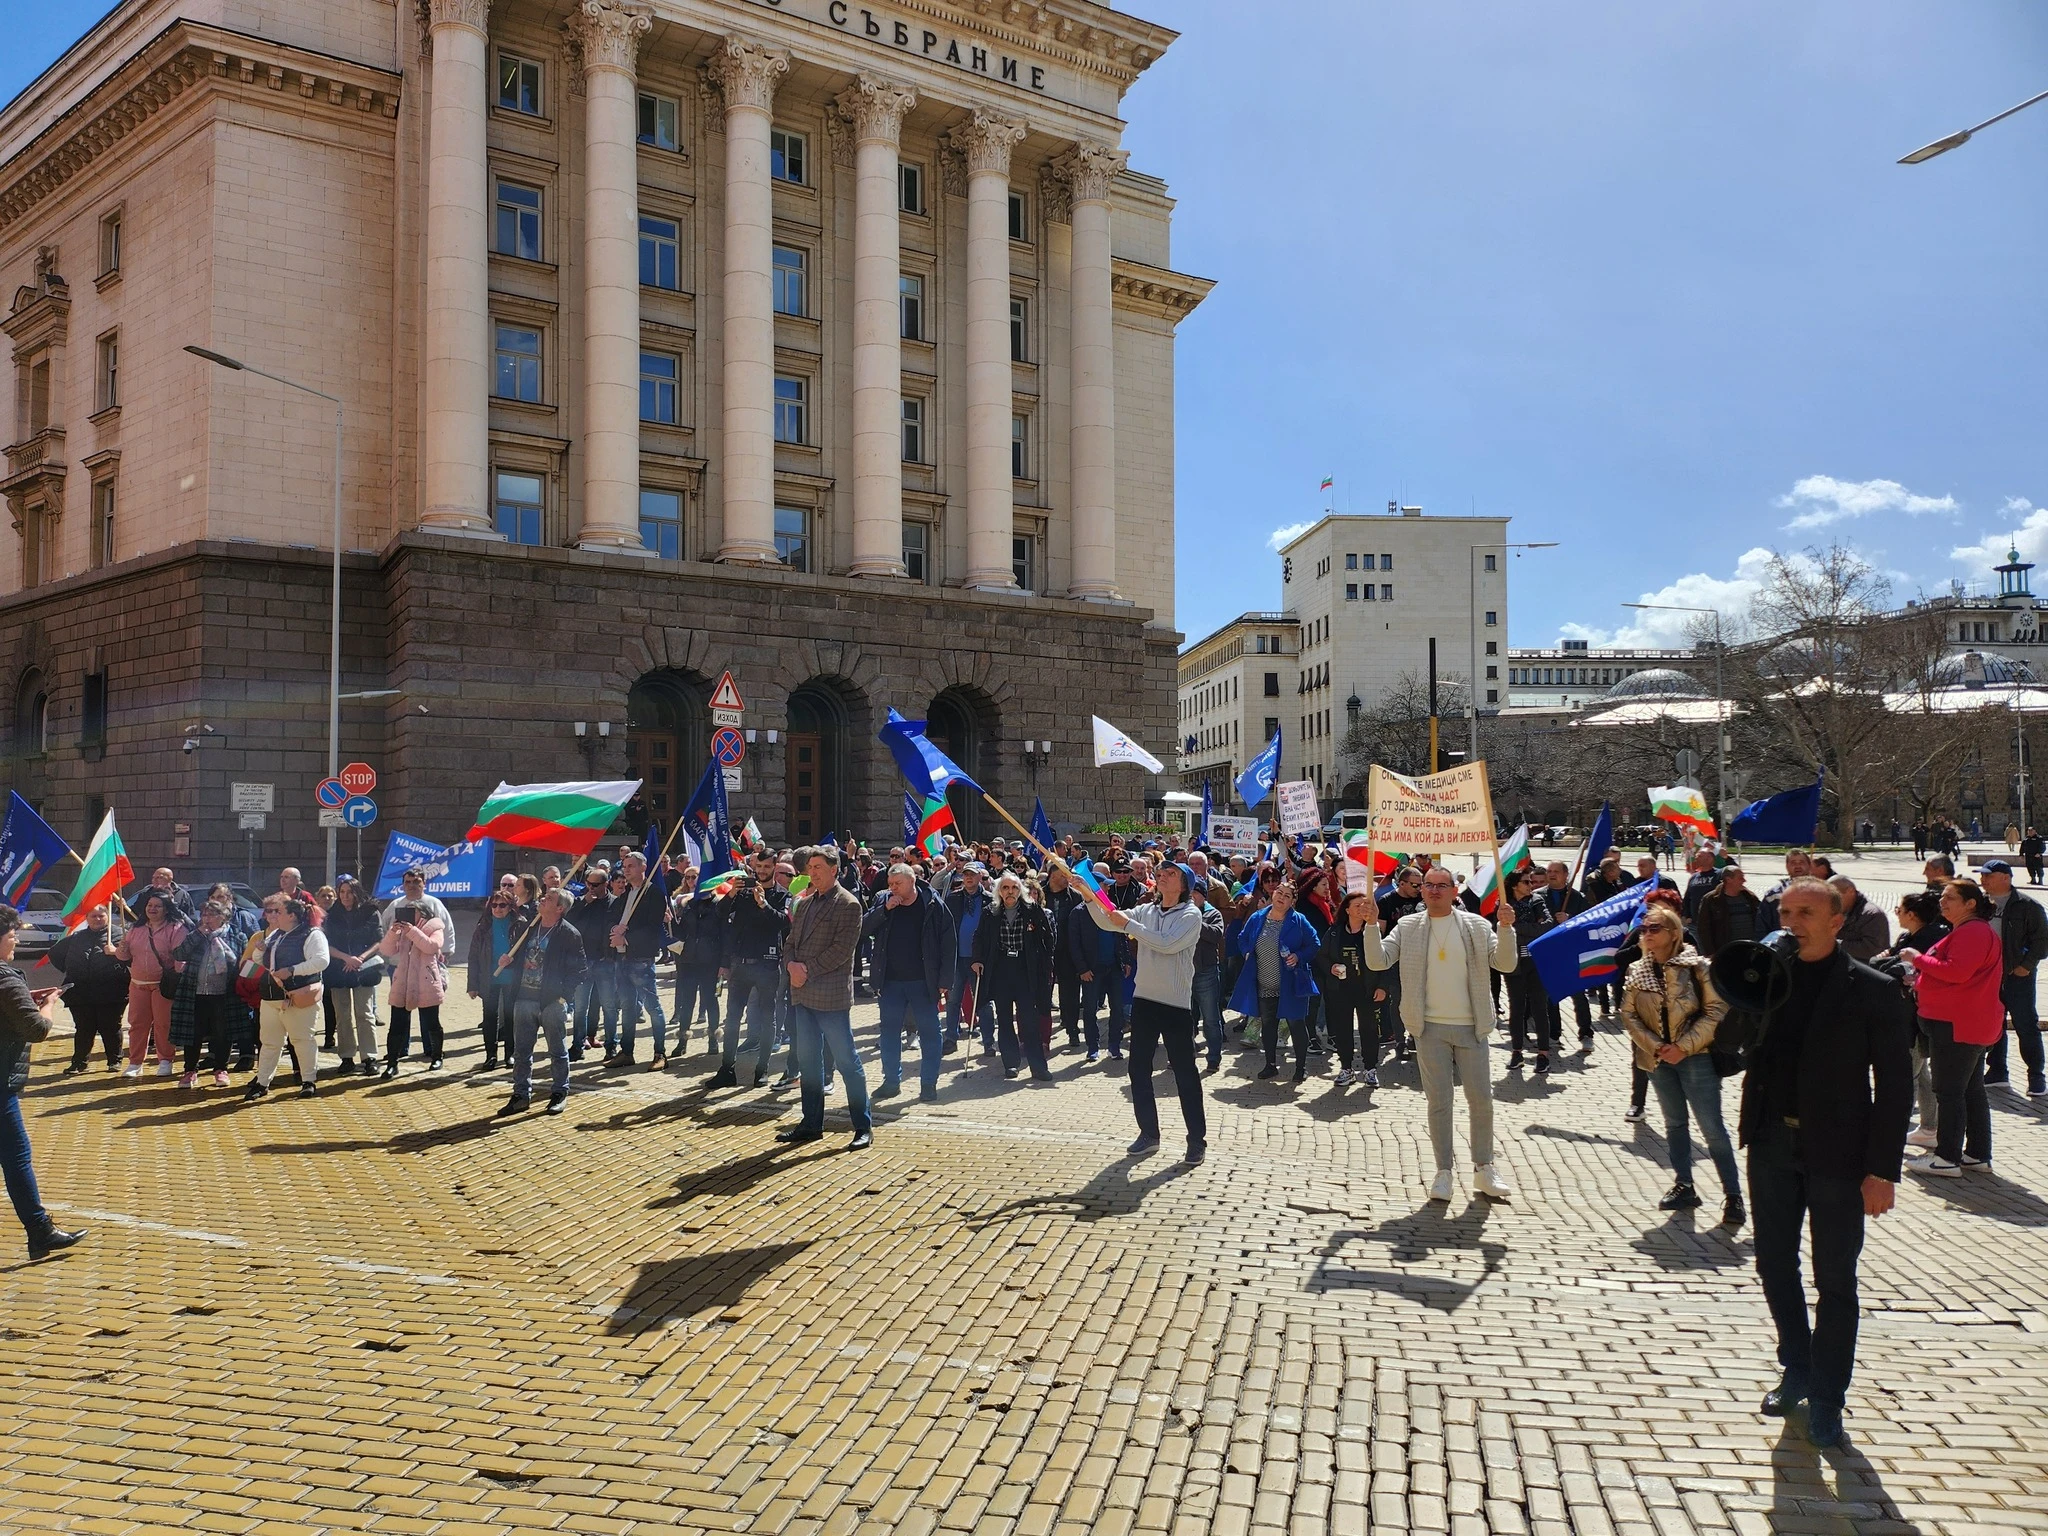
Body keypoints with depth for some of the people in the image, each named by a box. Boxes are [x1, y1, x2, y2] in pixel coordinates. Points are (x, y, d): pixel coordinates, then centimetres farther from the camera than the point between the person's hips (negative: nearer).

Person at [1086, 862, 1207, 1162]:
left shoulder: (1191, 915, -9)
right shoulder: (1146, 910, 7)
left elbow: (1168, 944, -23)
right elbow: (1107, 922, 1)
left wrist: (1128, 925, -21)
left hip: (1176, 1004, -6)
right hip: (1144, 1000, 6)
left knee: (1185, 1073, 1)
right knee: (1139, 1070, 10)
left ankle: (1197, 1140, 10)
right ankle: (1149, 1134, 21)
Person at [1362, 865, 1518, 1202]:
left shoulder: (1476, 925, 3)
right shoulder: (1407, 927, 3)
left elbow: (1505, 965, -2)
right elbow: (1378, 961, -5)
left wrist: (1506, 928, -17)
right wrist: (1372, 924, -18)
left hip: (1470, 1026, 1)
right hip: (1430, 1027, 0)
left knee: (1481, 1099, 5)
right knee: (1438, 1102, 4)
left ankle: (1484, 1169, 20)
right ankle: (1443, 1172, 14)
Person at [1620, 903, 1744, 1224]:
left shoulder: (1696, 966, -9)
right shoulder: (1636, 972, 4)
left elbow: (1716, 1010, -11)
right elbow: (1628, 1014, 2)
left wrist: (1684, 1046, -16)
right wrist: (1655, 1047, -11)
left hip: (1696, 1057, -5)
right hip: (1659, 1059, 5)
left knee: (1712, 1127, -5)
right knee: (1675, 1124, 14)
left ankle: (1733, 1195, 1)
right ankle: (1684, 1187, 24)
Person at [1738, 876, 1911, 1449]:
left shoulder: (1871, 990, -8)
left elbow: (1895, 1086, -7)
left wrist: (1883, 1170, -11)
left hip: (1837, 1153, -4)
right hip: (1773, 1145, 4)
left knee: (1834, 1280, 6)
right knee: (1775, 1266, 15)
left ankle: (1826, 1400, 19)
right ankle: (1797, 1368, 35)